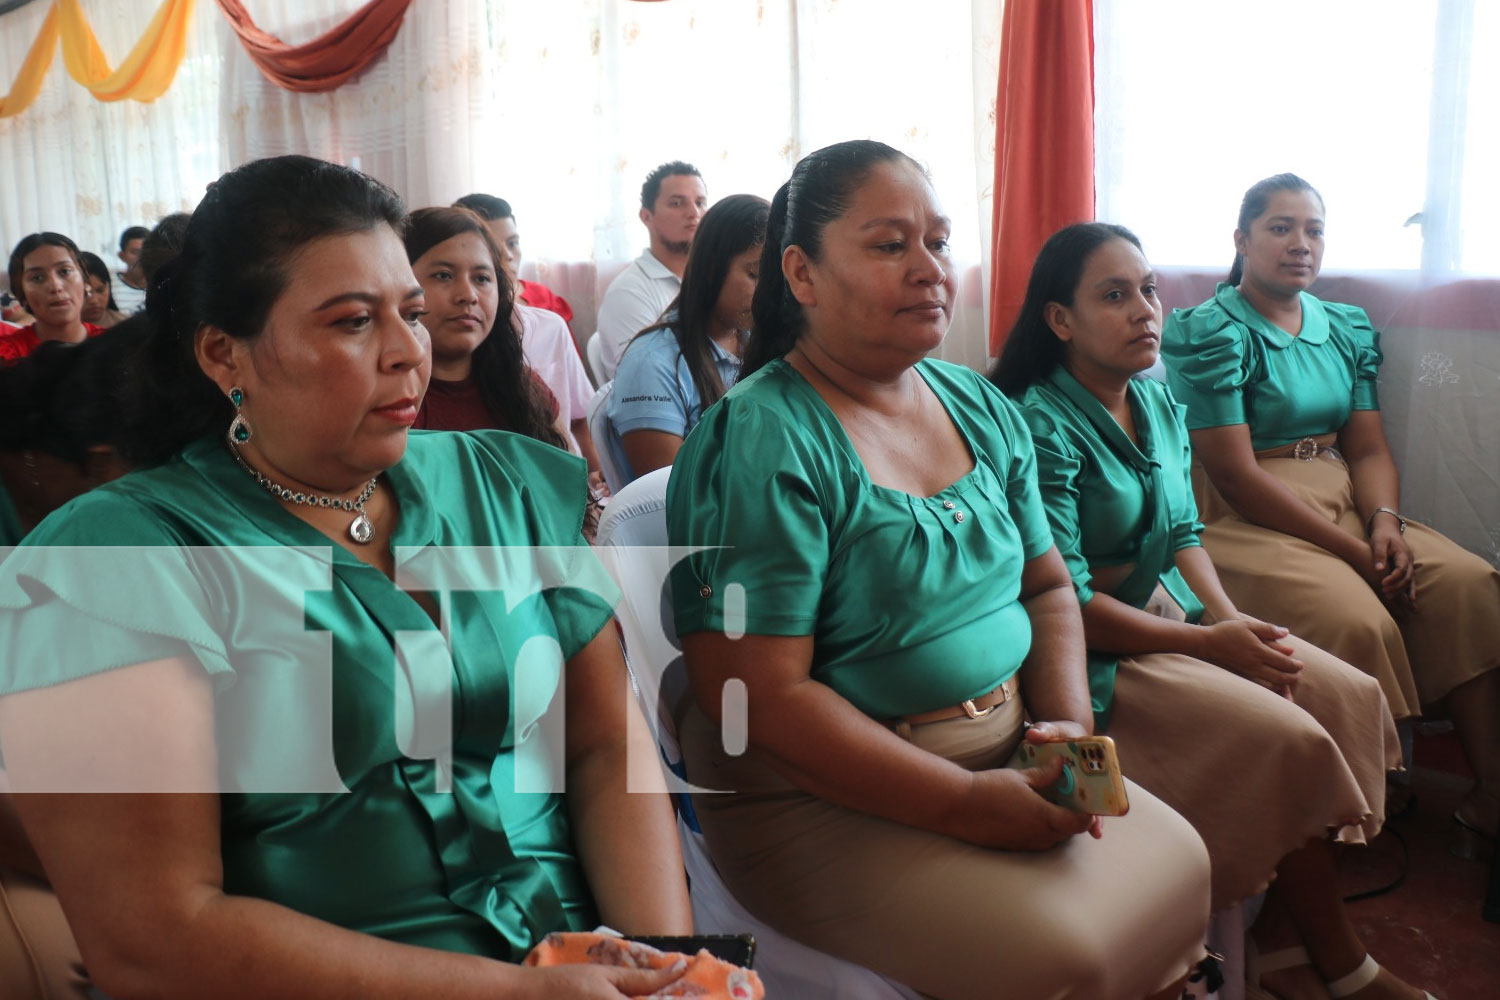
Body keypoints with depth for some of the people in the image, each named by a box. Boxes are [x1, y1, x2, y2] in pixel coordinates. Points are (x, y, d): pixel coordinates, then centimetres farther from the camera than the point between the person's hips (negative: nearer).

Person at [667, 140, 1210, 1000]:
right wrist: (966, 804, -22)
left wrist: (1070, 718, -4)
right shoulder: (759, 445, -18)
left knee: (1180, 862, -1)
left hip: (1003, 758, 7)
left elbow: (1047, 584, 15)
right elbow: (759, 695, -21)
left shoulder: (983, 409, 7)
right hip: (829, 795, -7)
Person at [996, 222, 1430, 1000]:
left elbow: (1183, 533, 13)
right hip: (1100, 654, -9)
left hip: (1174, 611, 9)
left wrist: (1235, 619, -6)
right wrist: (1211, 641, -16)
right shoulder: (1043, 426, -19)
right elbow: (1067, 604, -21)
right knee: (1292, 740, -19)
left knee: (1355, 697, -4)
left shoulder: (1159, 402, 8)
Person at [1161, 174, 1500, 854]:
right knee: (1358, 622, -30)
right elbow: (1234, 474, -14)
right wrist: (1353, 552, -17)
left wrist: (1385, 522, -13)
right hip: (1246, 521, -6)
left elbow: (1369, 448, 10)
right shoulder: (1209, 331, -6)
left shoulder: (1349, 330, 16)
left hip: (1347, 506, 7)